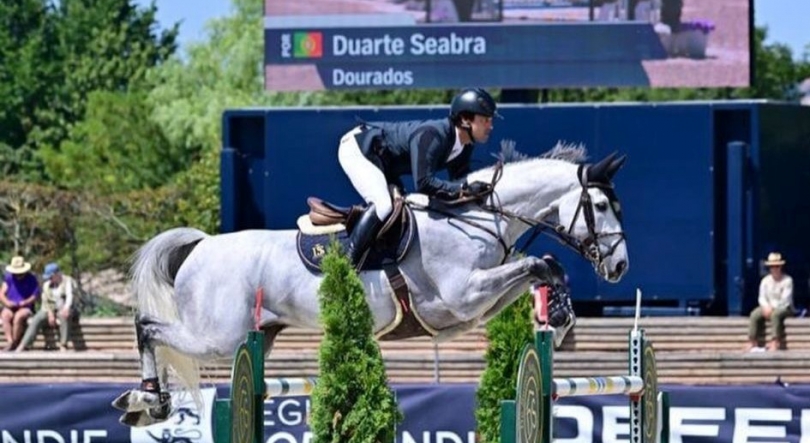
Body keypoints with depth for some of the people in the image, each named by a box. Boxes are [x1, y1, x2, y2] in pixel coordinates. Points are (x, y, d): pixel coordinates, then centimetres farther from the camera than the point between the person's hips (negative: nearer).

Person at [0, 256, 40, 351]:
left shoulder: (31, 279, 0)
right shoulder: (8, 278, 8)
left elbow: (35, 296, -5)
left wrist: (24, 303, -20)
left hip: (25, 308, -3)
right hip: (10, 308, 3)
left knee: (18, 316, -36)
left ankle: (14, 343, -27)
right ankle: (10, 341, -40)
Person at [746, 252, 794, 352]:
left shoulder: (787, 280, -7)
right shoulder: (765, 280, 8)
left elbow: (785, 299, -15)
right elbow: (762, 297, 5)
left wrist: (772, 308, -23)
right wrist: (766, 307, -17)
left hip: (784, 307, -5)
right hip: (768, 307, 5)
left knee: (775, 314, -39)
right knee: (754, 315, -22)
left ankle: (776, 341, -39)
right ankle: (753, 341, -24)